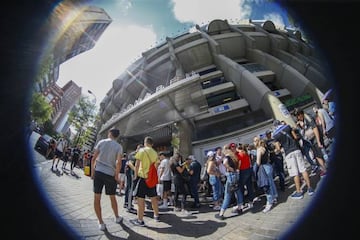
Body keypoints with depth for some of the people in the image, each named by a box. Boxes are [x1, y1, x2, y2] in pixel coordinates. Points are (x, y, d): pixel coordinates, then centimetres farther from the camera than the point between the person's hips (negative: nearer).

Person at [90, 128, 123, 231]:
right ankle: (117, 217, 33)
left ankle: (101, 223, 9)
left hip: (98, 172, 0)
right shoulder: (119, 146, 0)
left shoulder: (101, 142, 4)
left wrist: (92, 171, 8)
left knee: (97, 198, 8)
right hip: (110, 174, 0)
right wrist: (116, 175, -3)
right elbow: (118, 162, -12)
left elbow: (93, 158, 0)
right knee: (112, 198, 18)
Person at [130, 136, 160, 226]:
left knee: (141, 199, -1)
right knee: (154, 198, 15)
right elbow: (156, 167, 12)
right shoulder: (155, 153, 7)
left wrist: (136, 176, -3)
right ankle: (156, 216, 28)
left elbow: (137, 165, -10)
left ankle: (140, 220, 3)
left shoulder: (141, 150, -7)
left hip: (142, 177, -5)